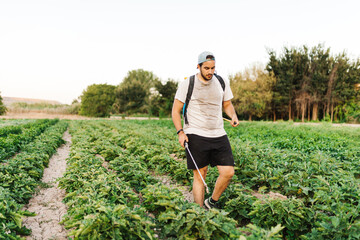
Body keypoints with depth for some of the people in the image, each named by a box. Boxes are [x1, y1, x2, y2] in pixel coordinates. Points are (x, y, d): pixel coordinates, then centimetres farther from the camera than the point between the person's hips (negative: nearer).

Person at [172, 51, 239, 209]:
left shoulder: (221, 82, 10)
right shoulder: (187, 84, -2)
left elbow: (227, 104, 22)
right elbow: (176, 111, 0)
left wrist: (233, 116, -1)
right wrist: (180, 132, -12)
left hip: (218, 135, 4)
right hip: (196, 135, -4)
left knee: (228, 172, -4)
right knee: (199, 175, 1)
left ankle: (212, 203, 20)